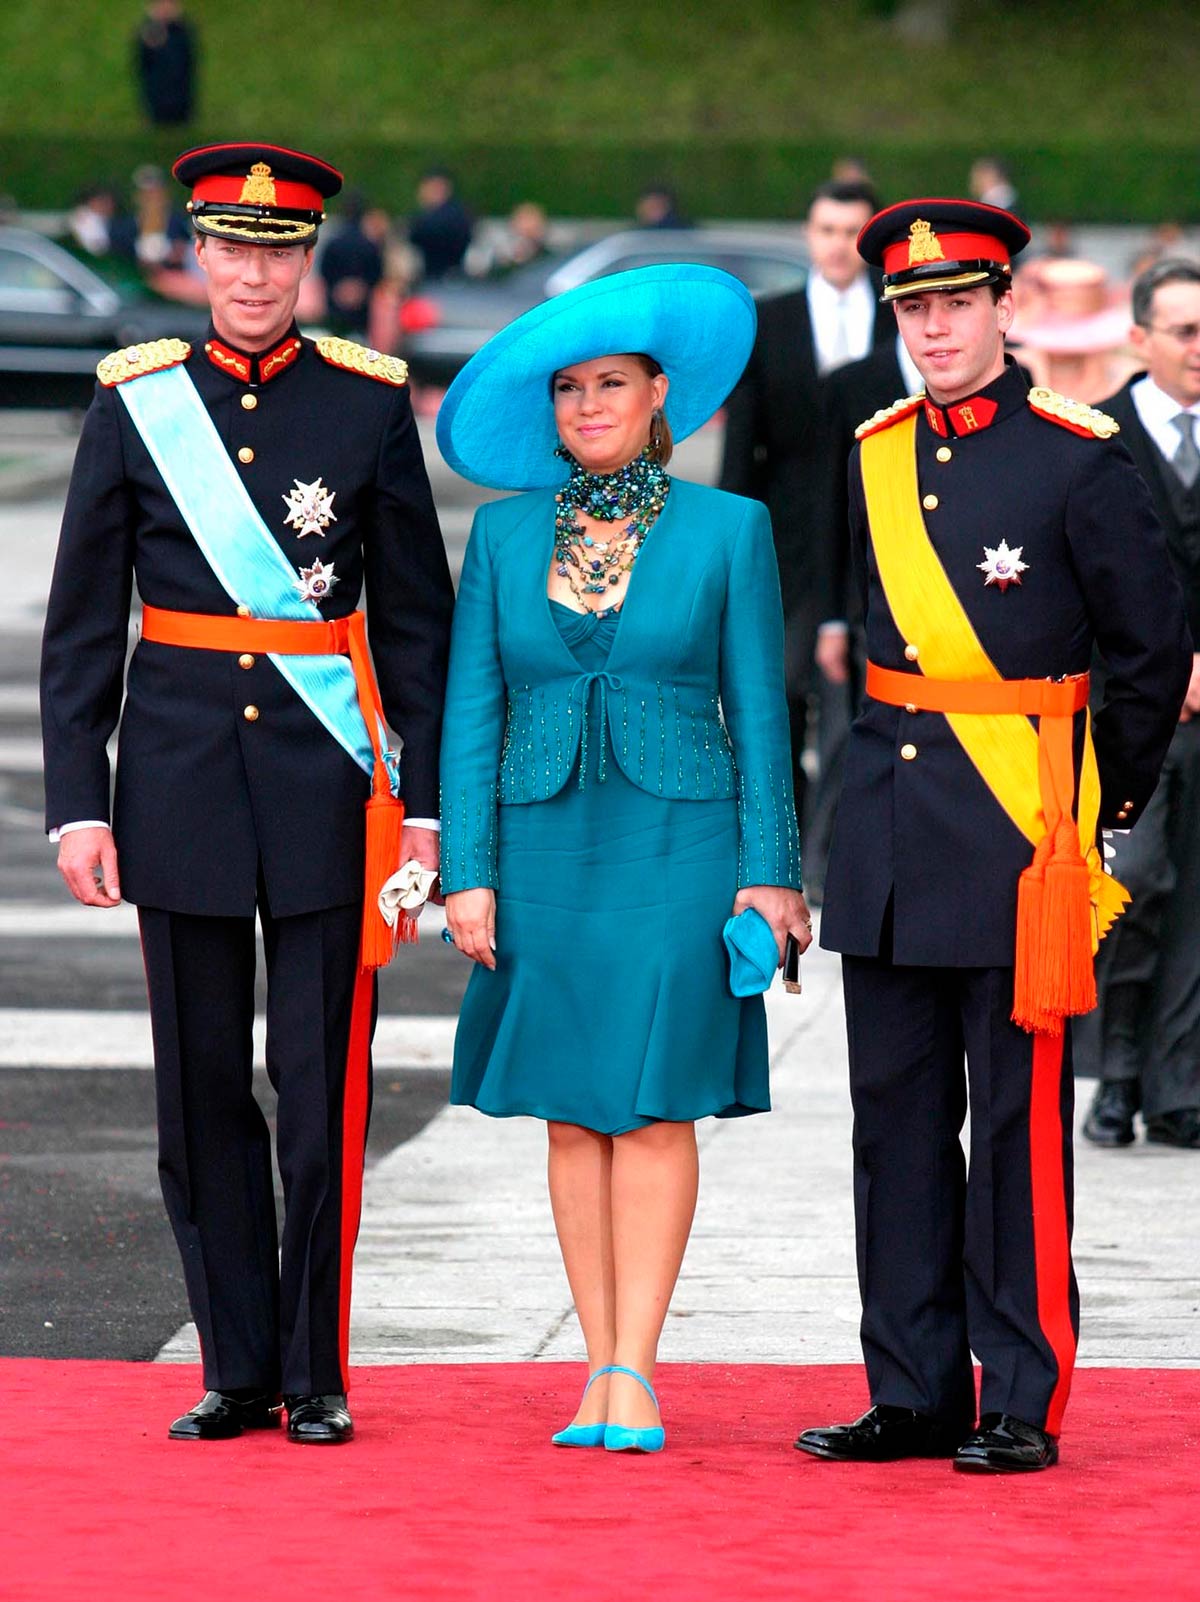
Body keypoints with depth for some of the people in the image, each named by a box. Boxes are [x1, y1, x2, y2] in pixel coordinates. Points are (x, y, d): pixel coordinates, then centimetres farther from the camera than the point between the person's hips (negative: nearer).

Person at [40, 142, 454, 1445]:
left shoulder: (369, 404, 2)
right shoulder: (133, 405, 3)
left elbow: (417, 618, 5)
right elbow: (80, 626, 5)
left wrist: (427, 799, -1)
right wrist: (75, 802, -2)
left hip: (326, 788, -1)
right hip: (180, 784, 1)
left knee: (323, 1089, 0)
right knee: (202, 1087, 5)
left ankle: (315, 1374, 8)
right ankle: (238, 1370, 14)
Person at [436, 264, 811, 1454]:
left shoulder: (727, 530, 2)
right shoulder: (505, 534, 7)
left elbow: (758, 709, 2)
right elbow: (472, 711, 6)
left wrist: (769, 870, -4)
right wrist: (467, 872, -1)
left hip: (677, 846, -2)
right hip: (545, 849, 2)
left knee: (654, 1107, -7)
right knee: (571, 1116, 3)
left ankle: (632, 1372, -8)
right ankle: (600, 1370, 7)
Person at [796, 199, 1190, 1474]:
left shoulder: (1078, 462, -6)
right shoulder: (870, 461, 9)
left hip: (1017, 841, -5)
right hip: (886, 836, 5)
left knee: (1019, 1127, -2)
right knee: (896, 1118, 8)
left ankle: (1024, 1403, 3)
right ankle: (915, 1395, 15)